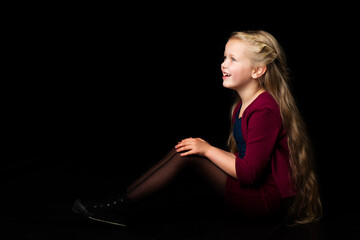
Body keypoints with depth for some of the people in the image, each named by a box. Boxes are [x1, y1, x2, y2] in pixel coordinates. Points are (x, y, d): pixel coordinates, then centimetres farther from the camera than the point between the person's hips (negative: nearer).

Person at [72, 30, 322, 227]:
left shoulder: (264, 110, -21)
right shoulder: (243, 105, 10)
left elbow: (249, 173, -23)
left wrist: (208, 150, -12)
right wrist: (205, 148, 5)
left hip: (271, 201, -10)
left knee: (188, 154, -15)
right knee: (186, 147, 1)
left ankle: (122, 204, -7)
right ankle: (118, 206, -1)